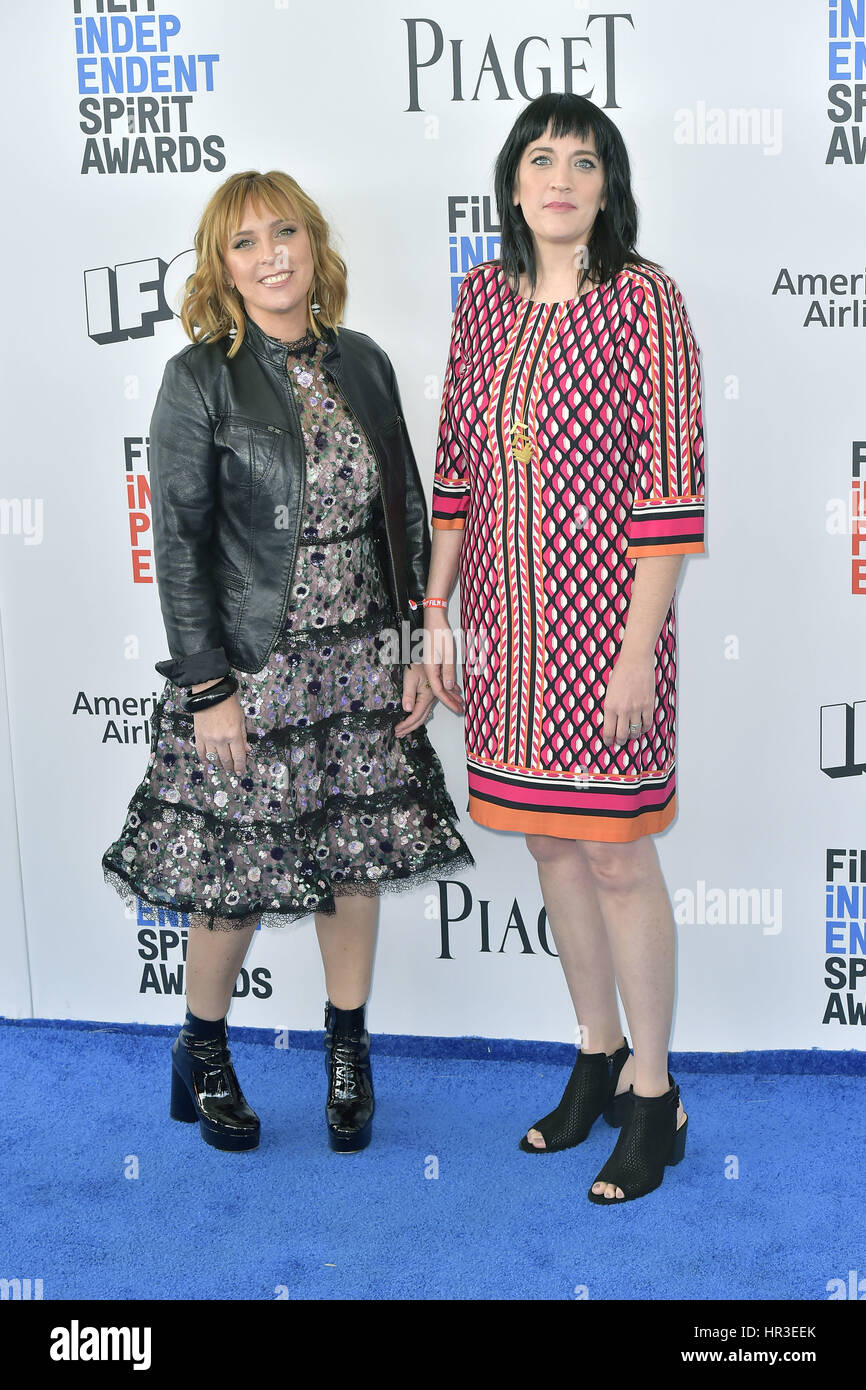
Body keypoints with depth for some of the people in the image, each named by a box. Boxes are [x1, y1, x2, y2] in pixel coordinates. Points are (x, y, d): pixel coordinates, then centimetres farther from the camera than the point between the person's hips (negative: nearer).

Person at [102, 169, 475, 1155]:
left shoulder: (364, 364, 6)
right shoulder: (201, 379, -7)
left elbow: (406, 514, 9)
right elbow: (179, 544, -9)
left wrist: (414, 649, 5)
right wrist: (207, 690, -13)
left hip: (360, 667, 4)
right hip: (249, 671, -4)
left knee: (359, 860, 11)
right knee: (237, 876, 5)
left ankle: (347, 1053, 31)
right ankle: (201, 1056, 30)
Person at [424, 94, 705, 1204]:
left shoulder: (643, 301, -9)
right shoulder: (482, 296, 8)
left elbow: (669, 486, -13)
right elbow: (456, 464, 12)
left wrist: (640, 648, -17)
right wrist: (438, 610, 9)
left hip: (603, 615, -5)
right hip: (504, 615, 6)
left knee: (615, 855, 1)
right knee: (549, 844, 14)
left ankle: (653, 1098, 19)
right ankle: (598, 1058, 32)